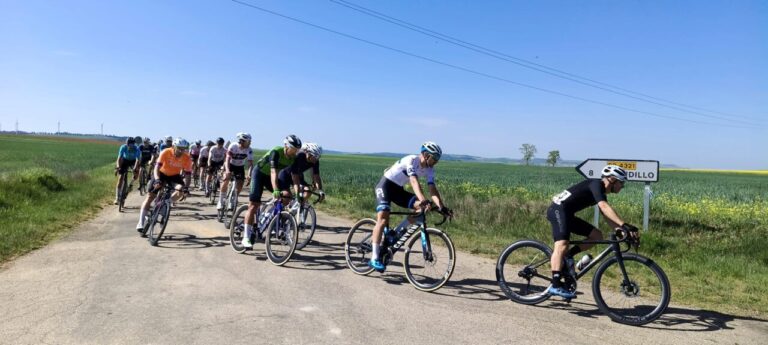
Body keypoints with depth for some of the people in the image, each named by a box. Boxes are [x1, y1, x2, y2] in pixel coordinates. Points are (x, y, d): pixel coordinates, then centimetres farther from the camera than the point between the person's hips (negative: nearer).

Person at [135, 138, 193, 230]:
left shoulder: (187, 158, -23)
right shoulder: (165, 153, -28)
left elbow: (187, 174, -21)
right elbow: (157, 168, -33)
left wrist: (186, 187, -38)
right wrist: (157, 179, -51)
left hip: (174, 176, 2)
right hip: (162, 174, -1)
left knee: (181, 189, -27)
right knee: (150, 196, -8)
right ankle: (141, 222, -4)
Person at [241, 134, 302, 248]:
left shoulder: (293, 158, -13)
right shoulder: (276, 152, -32)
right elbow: (273, 172, -42)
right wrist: (275, 190, -54)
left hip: (270, 177, 6)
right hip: (259, 173, -6)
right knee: (254, 205, -13)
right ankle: (246, 238, -11)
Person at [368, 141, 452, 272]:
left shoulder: (429, 170, -3)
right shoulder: (411, 160, -25)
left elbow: (433, 189, -12)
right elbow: (414, 182, -40)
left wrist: (442, 207, -26)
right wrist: (423, 200, -53)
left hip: (398, 189, 7)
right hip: (385, 185, -7)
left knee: (421, 207, -13)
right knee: (383, 219, -22)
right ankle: (374, 259, -20)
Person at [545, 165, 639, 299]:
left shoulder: (601, 193, 19)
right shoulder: (596, 184, -11)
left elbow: (608, 217, 19)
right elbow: (604, 207, -27)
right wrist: (624, 225, -34)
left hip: (567, 213, 10)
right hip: (558, 209, -10)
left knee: (597, 235, 6)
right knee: (562, 246, -24)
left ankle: (568, 256, 3)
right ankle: (555, 286, -30)